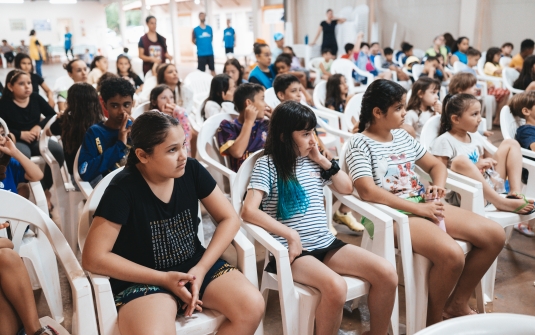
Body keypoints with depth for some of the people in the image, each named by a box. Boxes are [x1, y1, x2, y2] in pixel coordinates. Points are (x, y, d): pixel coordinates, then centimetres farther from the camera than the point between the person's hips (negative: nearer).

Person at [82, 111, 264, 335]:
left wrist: (201, 268, -13)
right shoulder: (123, 190, -18)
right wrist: (164, 279, -19)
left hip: (195, 266, 5)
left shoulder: (192, 170, -7)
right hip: (145, 279, -4)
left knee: (252, 306, -18)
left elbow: (229, 219, 0)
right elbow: (94, 258, -17)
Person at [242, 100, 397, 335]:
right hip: (291, 249, -6)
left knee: (387, 274, -9)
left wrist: (323, 160, 5)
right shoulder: (268, 164, -6)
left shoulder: (312, 160, 10)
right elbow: (249, 211, -16)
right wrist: (291, 235, -20)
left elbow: (347, 189, 18)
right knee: (335, 287, -33)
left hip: (326, 244, 6)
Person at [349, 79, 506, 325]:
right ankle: (433, 318, 0)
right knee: (452, 255, -30)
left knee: (495, 235, 0)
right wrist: (418, 208, -22)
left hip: (423, 206, 8)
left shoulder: (402, 136, 14)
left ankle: (457, 304, 14)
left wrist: (438, 186, -2)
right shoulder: (360, 144, -9)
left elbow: (436, 165, 22)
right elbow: (367, 191, -22)